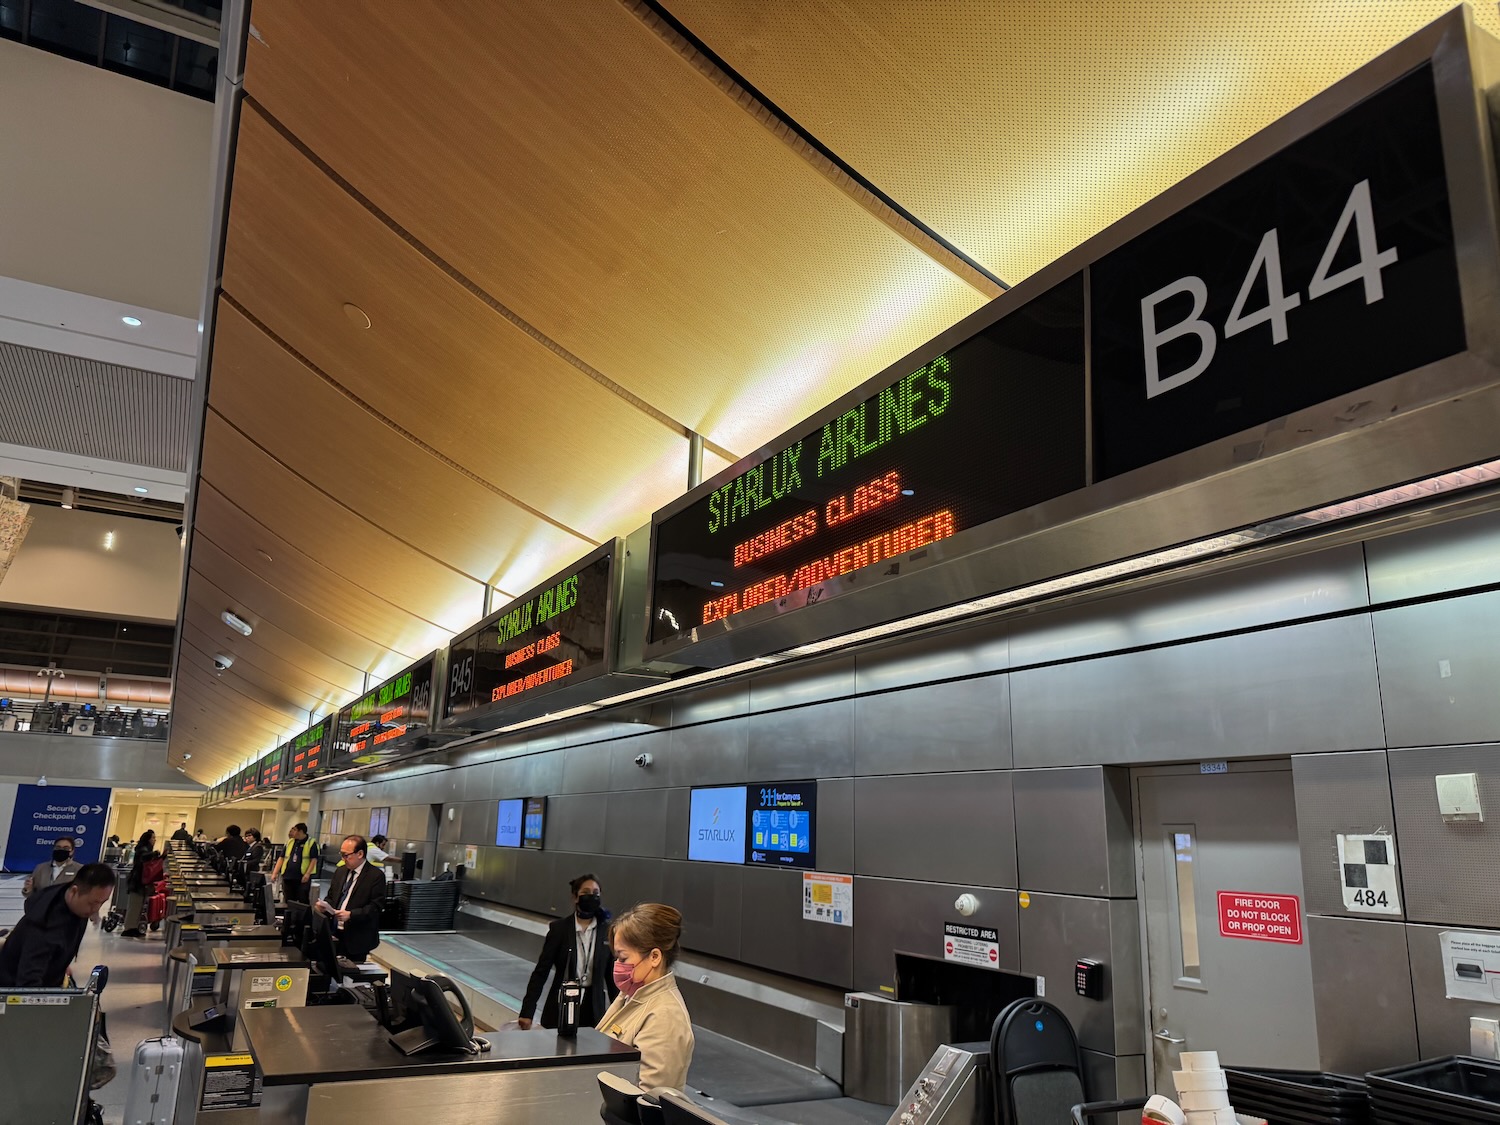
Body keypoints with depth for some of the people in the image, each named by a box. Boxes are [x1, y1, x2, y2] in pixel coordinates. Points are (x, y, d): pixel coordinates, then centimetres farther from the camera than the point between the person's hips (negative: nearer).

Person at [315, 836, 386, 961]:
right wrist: (324, 905, -2)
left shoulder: (376, 875, -10)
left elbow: (375, 907, -14)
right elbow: (331, 897, 20)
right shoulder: (340, 872, 13)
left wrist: (350, 914, -23)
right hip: (335, 934, 6)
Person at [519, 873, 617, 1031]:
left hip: (593, 1007, 1)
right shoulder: (559, 929, -6)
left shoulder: (607, 931, -1)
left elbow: (612, 974, 6)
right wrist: (527, 1012, -8)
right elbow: (541, 971, -4)